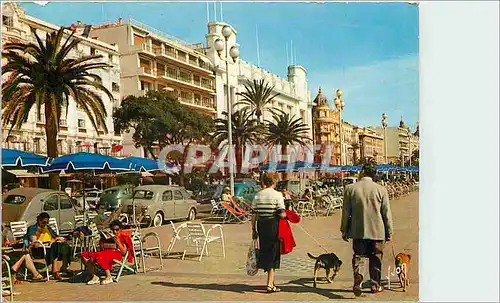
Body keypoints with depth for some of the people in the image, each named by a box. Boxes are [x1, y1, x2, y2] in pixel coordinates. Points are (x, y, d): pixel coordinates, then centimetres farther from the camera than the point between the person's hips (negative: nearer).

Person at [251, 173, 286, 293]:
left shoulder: (258, 195, 5)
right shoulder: (277, 195, -7)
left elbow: (254, 215, 4)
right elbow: (282, 214, -14)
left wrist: (254, 230, 12)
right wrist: (288, 215, 8)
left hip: (261, 225, 4)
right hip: (273, 225, -4)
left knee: (265, 252, 15)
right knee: (273, 253, 4)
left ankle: (271, 281, 29)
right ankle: (270, 284, 4)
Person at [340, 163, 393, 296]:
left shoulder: (350, 188, -5)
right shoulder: (381, 190, -5)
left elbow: (346, 212, 0)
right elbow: (386, 213, -1)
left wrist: (344, 230, 9)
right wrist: (389, 232, 9)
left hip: (358, 230, 0)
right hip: (377, 231, 0)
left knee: (357, 256, 10)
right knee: (376, 258, 14)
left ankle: (357, 280, -9)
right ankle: (375, 285, 21)